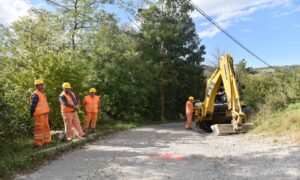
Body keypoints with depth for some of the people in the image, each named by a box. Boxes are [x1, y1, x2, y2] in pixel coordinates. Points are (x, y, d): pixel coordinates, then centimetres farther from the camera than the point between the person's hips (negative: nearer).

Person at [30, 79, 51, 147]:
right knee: (39, 128, -3)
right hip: (39, 115, -9)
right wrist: (32, 115, -14)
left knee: (46, 127, 15)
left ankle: (46, 140, 26)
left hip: (44, 114, 9)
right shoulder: (35, 95, -15)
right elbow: (33, 106, -16)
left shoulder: (42, 93, 14)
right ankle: (38, 142, 5)